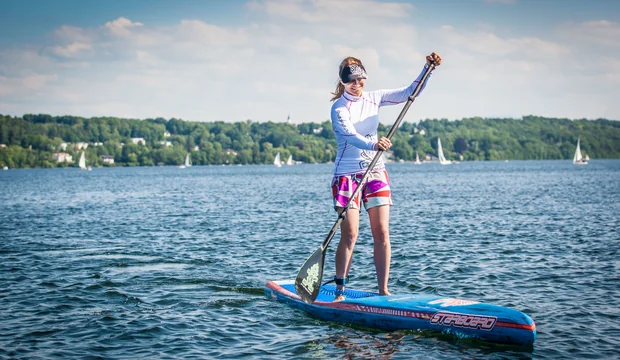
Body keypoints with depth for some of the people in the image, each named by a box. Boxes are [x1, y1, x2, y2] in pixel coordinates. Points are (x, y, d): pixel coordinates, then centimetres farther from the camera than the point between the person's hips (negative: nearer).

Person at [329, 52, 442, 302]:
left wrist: (428, 68, -7)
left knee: (382, 233, -1)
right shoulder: (338, 108, -8)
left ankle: (383, 290, 5)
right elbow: (350, 136, -26)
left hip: (375, 172, 5)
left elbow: (409, 93, 5)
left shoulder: (373, 98, 7)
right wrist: (373, 144, -44)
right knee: (349, 234, -8)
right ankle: (340, 291, 1)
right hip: (347, 174, -4)